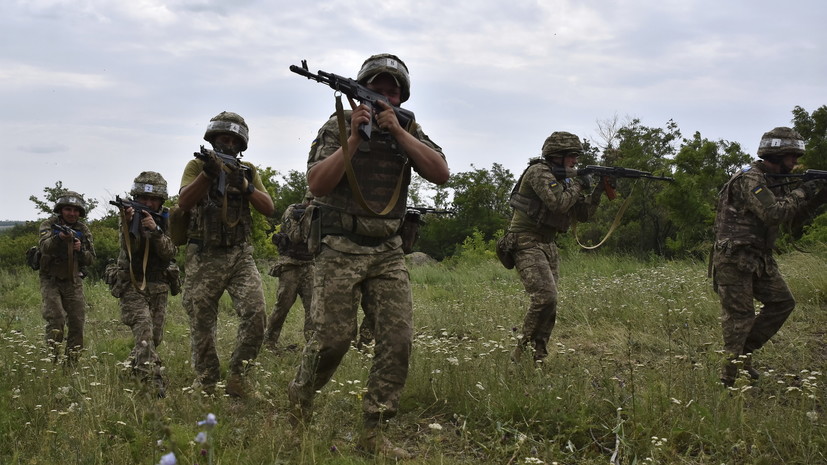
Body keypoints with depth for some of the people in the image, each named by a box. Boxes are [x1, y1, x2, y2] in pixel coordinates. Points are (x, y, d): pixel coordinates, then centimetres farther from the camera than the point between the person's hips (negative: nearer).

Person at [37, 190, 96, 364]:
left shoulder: (83, 230, 4)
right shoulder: (49, 225, -7)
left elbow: (91, 260, 5)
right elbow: (45, 247, -27)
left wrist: (80, 250, -16)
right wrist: (59, 237, -47)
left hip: (73, 282, 4)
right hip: (51, 281, -4)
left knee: (77, 323, 1)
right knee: (56, 319, -18)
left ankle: (72, 361, 14)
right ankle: (52, 359, -11)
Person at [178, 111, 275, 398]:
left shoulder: (248, 171, 12)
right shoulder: (197, 166, 5)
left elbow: (269, 208, 3)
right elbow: (184, 203, -12)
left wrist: (244, 186, -12)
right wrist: (208, 173, -24)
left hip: (239, 256, 2)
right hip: (204, 258, -2)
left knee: (256, 313, -15)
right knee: (201, 325, 2)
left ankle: (236, 375, 0)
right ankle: (206, 384, 16)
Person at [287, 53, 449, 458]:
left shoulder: (409, 131, 9)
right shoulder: (336, 128, -1)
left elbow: (440, 173, -7)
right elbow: (317, 183, -13)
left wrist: (397, 132, -14)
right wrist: (354, 138, -20)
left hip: (388, 253, 4)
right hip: (339, 250, -3)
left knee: (398, 337, -6)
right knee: (333, 336, -7)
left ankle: (373, 431, 2)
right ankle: (299, 402, 20)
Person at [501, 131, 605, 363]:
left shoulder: (563, 178, 16)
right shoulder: (539, 172, -11)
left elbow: (582, 214, 16)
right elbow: (558, 203, -24)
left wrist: (599, 190, 4)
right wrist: (578, 185, -8)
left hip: (547, 245, 9)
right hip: (526, 243, -9)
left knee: (550, 302, 3)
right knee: (545, 297, -21)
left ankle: (538, 357, 8)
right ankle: (523, 351, -11)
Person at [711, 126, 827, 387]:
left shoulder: (773, 181, 13)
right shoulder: (750, 179, -17)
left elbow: (793, 213, 14)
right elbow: (773, 213, -27)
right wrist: (802, 192, -15)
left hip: (760, 258, 9)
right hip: (734, 259, -9)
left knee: (782, 302, 7)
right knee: (740, 317, -6)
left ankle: (746, 351, 15)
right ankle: (728, 380, 2)